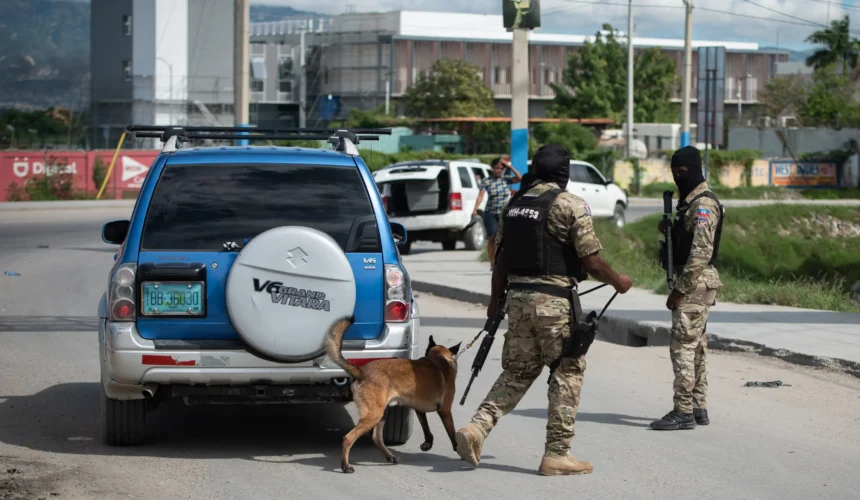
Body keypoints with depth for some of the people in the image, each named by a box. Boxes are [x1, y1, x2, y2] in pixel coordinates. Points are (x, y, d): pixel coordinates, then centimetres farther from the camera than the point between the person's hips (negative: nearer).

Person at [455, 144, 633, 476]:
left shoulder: (515, 203, 11)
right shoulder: (569, 205, -10)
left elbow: (501, 258, 15)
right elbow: (592, 262, -10)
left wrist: (496, 301, 26)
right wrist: (618, 282, 8)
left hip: (518, 298, 6)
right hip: (554, 301, -6)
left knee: (517, 371, 16)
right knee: (567, 373, 5)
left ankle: (478, 427, -2)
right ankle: (557, 454, 5)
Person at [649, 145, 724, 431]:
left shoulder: (703, 204, -16)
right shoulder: (688, 201, 16)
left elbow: (701, 252, -22)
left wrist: (680, 290, -21)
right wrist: (669, 230, 4)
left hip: (696, 282, -11)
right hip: (693, 282, 11)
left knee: (683, 346, -11)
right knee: (696, 347, 13)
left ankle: (683, 412, -11)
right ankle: (698, 408, 17)